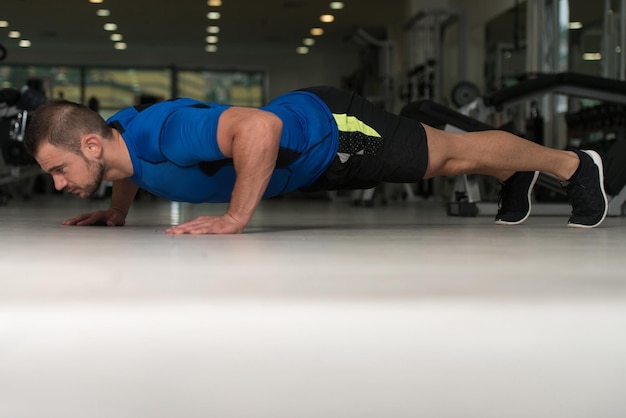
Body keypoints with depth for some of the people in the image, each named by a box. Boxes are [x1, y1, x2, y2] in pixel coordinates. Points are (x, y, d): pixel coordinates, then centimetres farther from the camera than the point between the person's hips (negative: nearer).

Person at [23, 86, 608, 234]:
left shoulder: (163, 135, -37)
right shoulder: (116, 132, -9)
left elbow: (259, 126, -47)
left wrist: (235, 218, -41)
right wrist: (118, 211, 6)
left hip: (331, 131, -7)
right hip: (315, 159, 8)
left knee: (453, 153, 10)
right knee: (442, 164, 27)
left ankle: (574, 165, 31)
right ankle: (514, 180, 51)